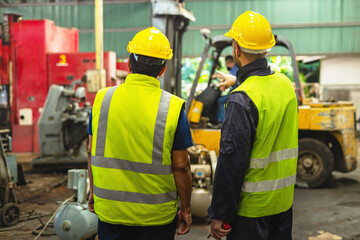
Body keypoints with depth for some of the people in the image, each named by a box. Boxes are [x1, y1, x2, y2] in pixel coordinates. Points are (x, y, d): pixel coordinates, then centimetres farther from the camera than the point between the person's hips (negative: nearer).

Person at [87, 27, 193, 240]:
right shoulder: (173, 107, -13)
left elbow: (92, 152, 4)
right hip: (156, 215, -2)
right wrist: (186, 208, 3)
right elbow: (180, 166, -10)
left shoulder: (102, 99, -4)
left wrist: (93, 191, 18)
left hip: (109, 210, 2)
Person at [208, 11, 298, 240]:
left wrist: (220, 214, -16)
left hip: (251, 205, -7)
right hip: (284, 199, 7)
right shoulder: (285, 84, 0)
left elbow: (231, 162, -23)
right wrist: (238, 82, 42)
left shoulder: (241, 99, -23)